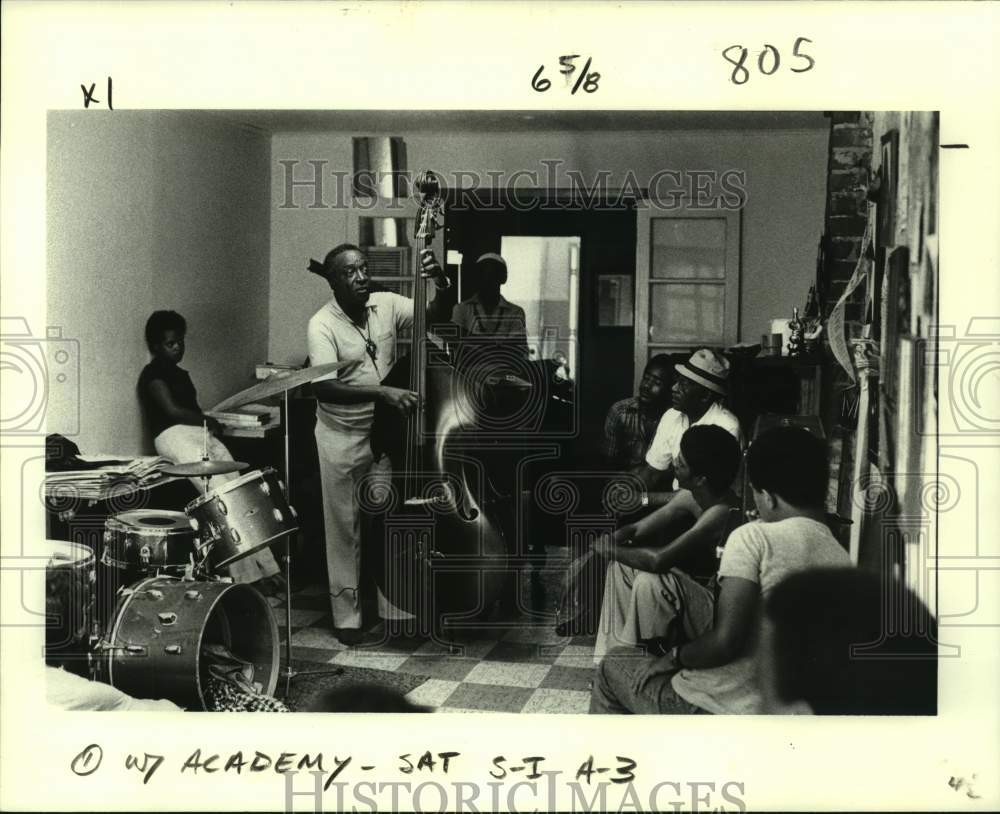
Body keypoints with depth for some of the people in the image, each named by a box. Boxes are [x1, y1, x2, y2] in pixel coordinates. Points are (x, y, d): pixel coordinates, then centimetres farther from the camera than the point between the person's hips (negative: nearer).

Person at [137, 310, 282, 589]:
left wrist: (208, 423, 7)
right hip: (173, 436, -8)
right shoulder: (153, 374, 2)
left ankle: (263, 566, -18)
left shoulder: (181, 374, 29)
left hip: (200, 434, 8)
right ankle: (245, 575, -25)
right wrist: (208, 421, 1)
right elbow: (171, 410, -9)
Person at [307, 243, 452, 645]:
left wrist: (440, 283, -20)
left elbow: (435, 314, 1)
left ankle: (395, 610, 23)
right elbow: (323, 388, -28)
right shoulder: (323, 324, -17)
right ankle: (346, 616, 19)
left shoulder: (386, 304, -3)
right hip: (342, 438, -4)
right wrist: (384, 392, -36)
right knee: (345, 529, 7)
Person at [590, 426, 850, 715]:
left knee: (614, 665, 21)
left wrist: (674, 656, -6)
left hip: (721, 709, -6)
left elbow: (724, 642, -25)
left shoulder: (755, 538, -19)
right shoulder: (842, 561, -1)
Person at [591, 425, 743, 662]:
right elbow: (638, 529, 3)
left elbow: (659, 559, -34)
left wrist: (612, 550, -18)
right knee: (620, 564, 6)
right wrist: (608, 543, -16)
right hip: (701, 587, 9)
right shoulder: (692, 495, -5)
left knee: (650, 582, -28)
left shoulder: (722, 514, -31)